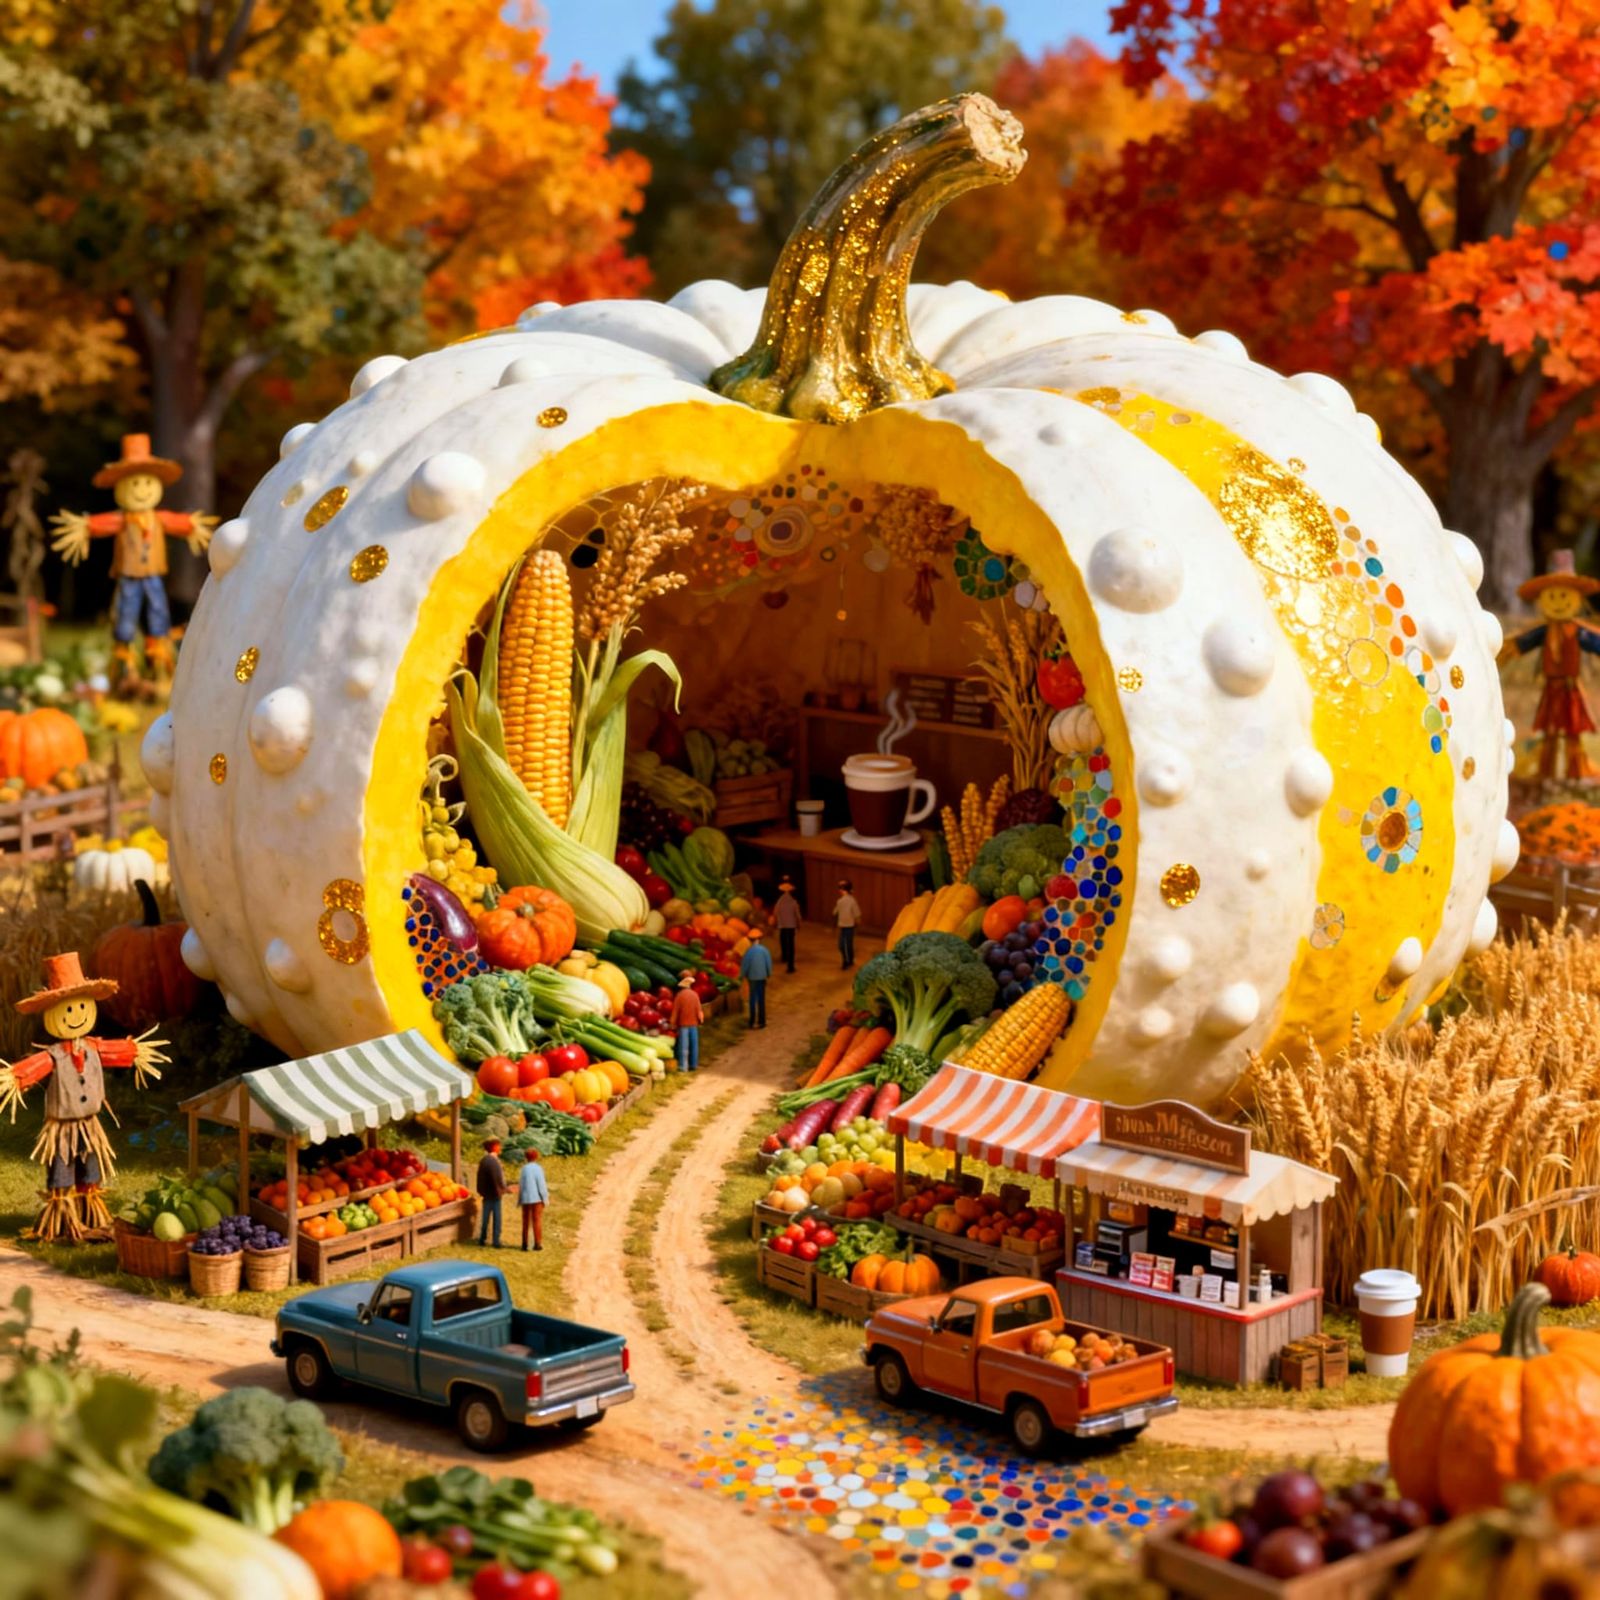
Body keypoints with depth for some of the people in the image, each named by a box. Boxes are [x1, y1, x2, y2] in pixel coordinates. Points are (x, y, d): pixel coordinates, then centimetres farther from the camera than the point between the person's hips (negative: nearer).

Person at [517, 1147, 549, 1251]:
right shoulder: (537, 1168, -9)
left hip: (525, 1199, 3)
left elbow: (521, 1184, 1)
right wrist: (545, 1198, -2)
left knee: (526, 1221, 11)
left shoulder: (524, 1168, -1)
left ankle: (525, 1243, 12)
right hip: (536, 1198, -3)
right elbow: (541, 1184, -10)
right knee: (537, 1220, 2)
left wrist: (519, 1199, 8)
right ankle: (537, 1243, -2)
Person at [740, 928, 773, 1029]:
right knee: (761, 999, 8)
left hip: (752, 978, -1)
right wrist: (769, 974, 11)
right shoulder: (764, 950, -9)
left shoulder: (749, 951, -13)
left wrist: (743, 976, 7)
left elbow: (744, 965, -8)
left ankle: (753, 1021, 9)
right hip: (762, 977, 1)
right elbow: (769, 963, -5)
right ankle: (761, 1021, 9)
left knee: (753, 999, 9)